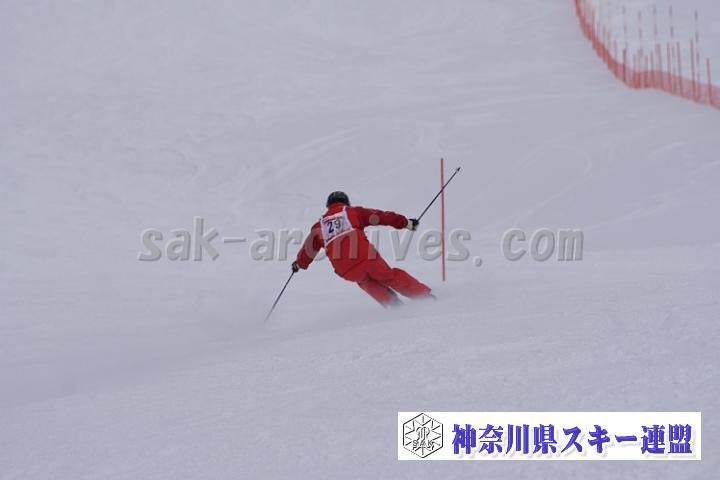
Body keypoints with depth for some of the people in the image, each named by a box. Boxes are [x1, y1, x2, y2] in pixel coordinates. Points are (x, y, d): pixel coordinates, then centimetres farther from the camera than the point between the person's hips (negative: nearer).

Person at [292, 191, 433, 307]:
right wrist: (406, 223, 15)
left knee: (366, 282, 30)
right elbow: (379, 216, 12)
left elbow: (309, 248, 33)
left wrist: (299, 264, 52)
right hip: (366, 256, -2)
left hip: (346, 271, 2)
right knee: (391, 277, 15)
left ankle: (393, 303, 13)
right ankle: (425, 295, 10)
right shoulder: (353, 212, 17)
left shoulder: (320, 225, 24)